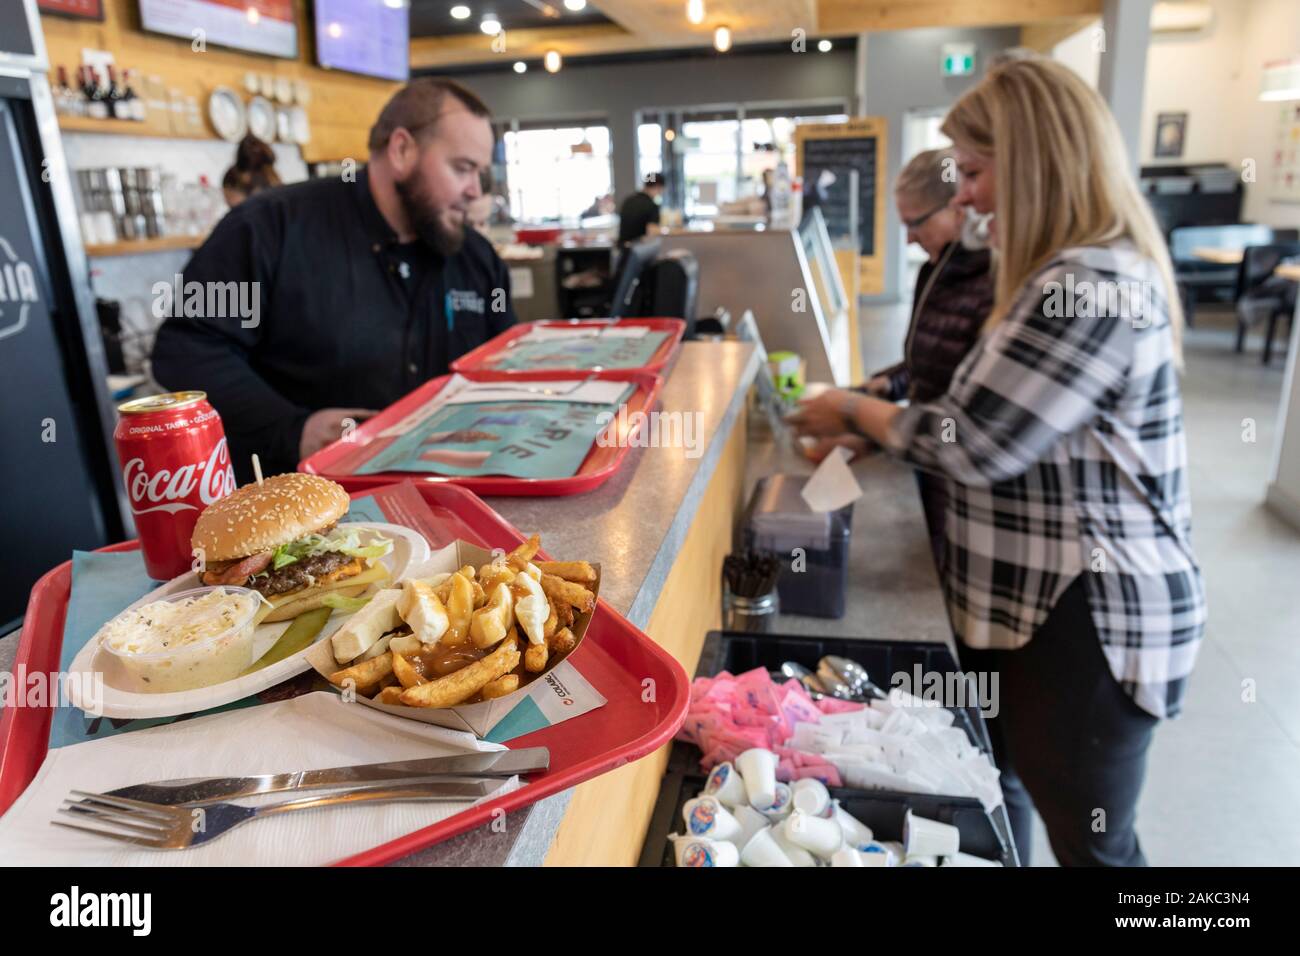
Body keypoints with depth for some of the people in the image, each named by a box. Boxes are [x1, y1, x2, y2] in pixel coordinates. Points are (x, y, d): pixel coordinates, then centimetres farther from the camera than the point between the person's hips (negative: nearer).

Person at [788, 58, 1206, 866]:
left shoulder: (1090, 291, -25)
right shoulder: (1084, 271, 11)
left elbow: (969, 445, -24)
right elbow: (999, 424, 13)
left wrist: (857, 412, -7)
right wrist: (875, 418, 4)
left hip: (1086, 619, -10)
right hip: (1036, 598, 10)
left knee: (1090, 841, 11)